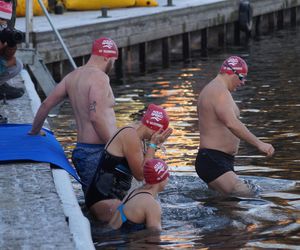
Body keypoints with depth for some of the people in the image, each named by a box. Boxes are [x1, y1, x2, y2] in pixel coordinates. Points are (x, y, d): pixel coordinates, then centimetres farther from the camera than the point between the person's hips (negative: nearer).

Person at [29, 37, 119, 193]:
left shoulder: (73, 76, 15)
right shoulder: (99, 77, -12)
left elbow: (46, 105, 22)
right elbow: (96, 117, -22)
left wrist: (35, 132, 37)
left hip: (81, 149, 9)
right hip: (98, 151, -9)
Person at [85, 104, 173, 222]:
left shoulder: (137, 138, 14)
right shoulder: (130, 136, -15)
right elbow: (140, 175, -14)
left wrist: (154, 145, 9)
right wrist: (153, 144, -9)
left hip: (117, 197, 10)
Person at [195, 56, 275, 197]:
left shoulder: (210, 90, 22)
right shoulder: (220, 92, -14)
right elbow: (232, 124, -30)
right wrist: (259, 144, -32)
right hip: (214, 163, -11)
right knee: (246, 196, -24)